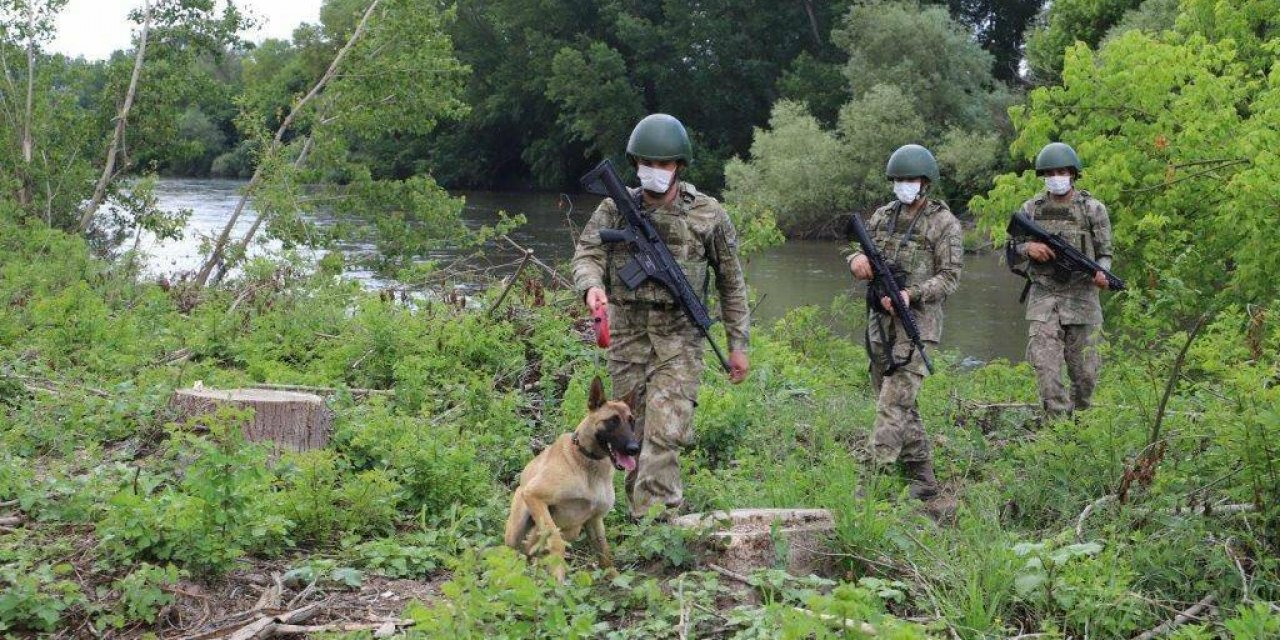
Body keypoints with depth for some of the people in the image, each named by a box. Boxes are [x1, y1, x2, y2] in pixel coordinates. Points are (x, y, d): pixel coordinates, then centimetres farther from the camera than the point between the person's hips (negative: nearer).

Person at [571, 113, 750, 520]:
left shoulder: (708, 214, 0)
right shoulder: (616, 208, 4)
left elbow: (731, 282, 6)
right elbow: (587, 253, -6)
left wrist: (738, 344, 5)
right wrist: (592, 285, -30)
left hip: (679, 337, -3)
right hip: (627, 333, 3)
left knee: (665, 431, -15)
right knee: (634, 432, 9)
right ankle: (642, 510, 23)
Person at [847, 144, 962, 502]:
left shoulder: (944, 223, -5)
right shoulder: (883, 216, 13)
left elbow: (950, 277, -9)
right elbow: (862, 250, 19)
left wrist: (911, 295, -23)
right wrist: (857, 260, -7)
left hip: (916, 326, -7)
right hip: (880, 324, 7)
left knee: (893, 405, -15)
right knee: (901, 406, 11)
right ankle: (923, 478, 19)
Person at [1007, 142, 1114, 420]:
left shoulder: (1093, 209, 3)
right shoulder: (1031, 209, 6)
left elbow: (1105, 253, 6)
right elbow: (1012, 251, 12)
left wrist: (1100, 273, -16)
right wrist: (1028, 248, -11)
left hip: (1081, 296, 0)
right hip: (1044, 297, 0)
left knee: (1085, 372, 5)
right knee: (1045, 366, -13)